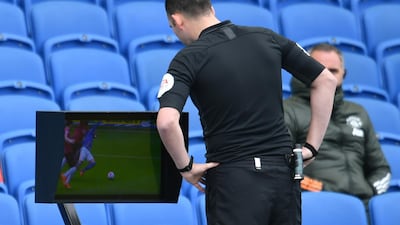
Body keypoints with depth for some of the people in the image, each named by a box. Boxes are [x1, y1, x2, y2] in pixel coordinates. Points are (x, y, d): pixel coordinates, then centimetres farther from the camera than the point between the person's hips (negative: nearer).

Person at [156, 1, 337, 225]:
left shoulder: (188, 59, -8)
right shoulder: (267, 38, 7)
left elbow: (167, 122, -24)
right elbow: (326, 80, 11)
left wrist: (185, 166, -8)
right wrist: (312, 148, 9)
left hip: (233, 180, -5)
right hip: (283, 172, 5)